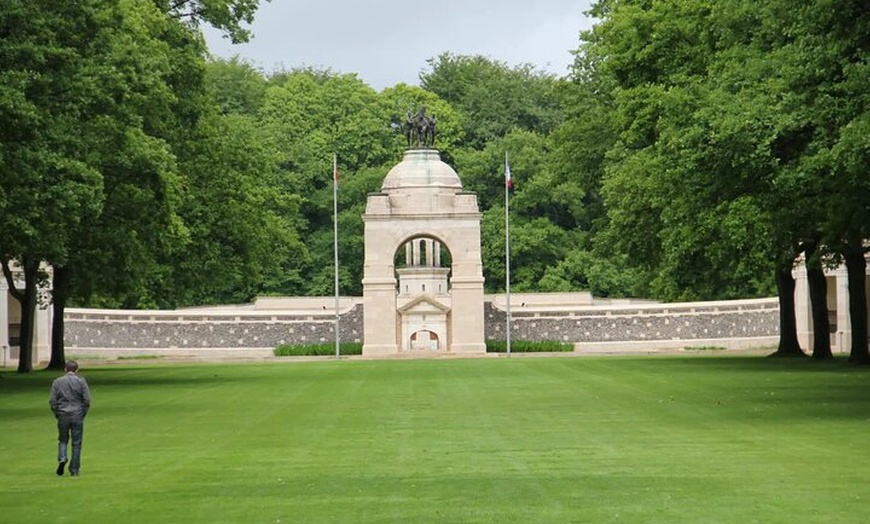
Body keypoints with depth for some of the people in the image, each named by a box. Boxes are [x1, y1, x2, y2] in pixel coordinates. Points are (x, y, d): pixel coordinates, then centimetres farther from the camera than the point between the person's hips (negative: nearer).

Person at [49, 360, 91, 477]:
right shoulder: (81, 382, -1)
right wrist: (83, 414, 7)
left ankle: (62, 458, -8)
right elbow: (87, 400, -5)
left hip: (63, 415, 1)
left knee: (63, 440, 18)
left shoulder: (57, 382, 2)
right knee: (76, 443, 5)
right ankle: (74, 470, 5)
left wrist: (57, 414, 10)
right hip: (77, 415, -1)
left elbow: (52, 400, -2)